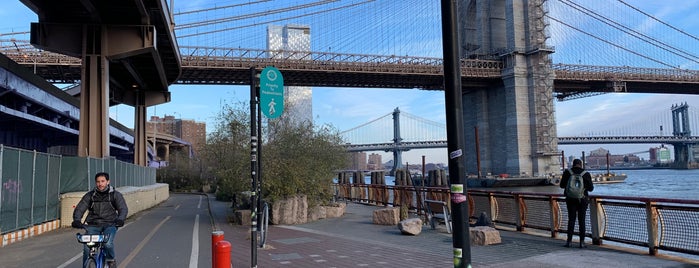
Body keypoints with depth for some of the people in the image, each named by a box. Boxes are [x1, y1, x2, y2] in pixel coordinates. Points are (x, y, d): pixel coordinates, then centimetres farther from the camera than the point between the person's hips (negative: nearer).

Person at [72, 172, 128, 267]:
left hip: (109, 225, -2)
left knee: (108, 244, -27)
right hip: (93, 225, 2)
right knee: (87, 248, -17)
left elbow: (123, 208, -7)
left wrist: (120, 219, -28)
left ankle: (111, 260, 2)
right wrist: (76, 220, -22)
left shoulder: (115, 194, 3)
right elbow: (79, 208, -1)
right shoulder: (90, 195, 7)